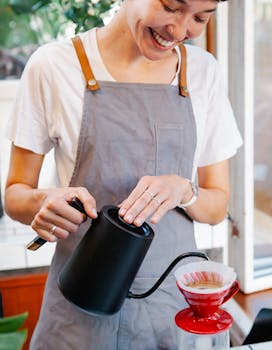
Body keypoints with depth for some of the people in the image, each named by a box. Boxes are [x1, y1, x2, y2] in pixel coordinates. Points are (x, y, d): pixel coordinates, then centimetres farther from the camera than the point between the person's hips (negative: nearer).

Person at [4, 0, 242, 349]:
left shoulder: (203, 71, 0)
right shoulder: (53, 65, -8)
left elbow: (217, 206, 4)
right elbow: (14, 194, -2)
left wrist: (183, 189, -18)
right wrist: (43, 201, -24)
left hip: (175, 296, 3)